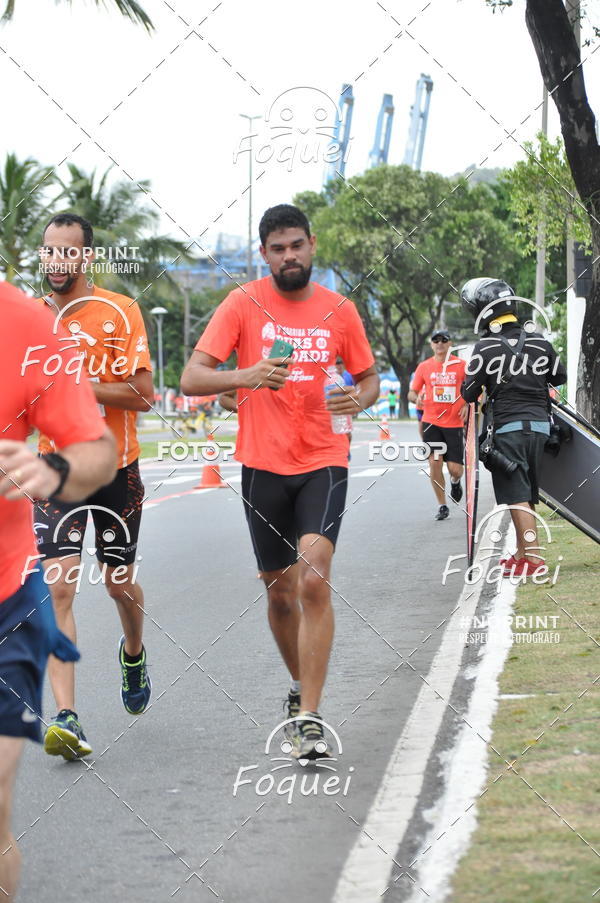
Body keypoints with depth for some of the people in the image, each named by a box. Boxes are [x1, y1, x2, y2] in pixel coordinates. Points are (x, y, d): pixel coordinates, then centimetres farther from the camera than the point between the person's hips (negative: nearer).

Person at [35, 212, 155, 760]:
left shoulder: (118, 312, -8)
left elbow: (142, 394, -16)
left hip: (116, 468, -2)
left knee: (119, 582, 12)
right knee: (58, 587, -12)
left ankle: (134, 652, 47)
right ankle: (66, 718, -16)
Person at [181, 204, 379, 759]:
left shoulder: (340, 310, 4)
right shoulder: (243, 305, -1)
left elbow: (369, 378, 17)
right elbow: (192, 378, -8)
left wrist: (359, 398, -8)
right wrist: (246, 376, -26)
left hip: (324, 462, -1)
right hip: (264, 465, 1)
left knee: (314, 578, -19)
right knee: (281, 591, 11)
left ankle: (309, 717, -18)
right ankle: (300, 686, 37)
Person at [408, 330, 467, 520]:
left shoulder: (460, 365, 1)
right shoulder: (424, 366, 5)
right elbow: (412, 392, 8)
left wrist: (467, 405, -8)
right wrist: (416, 397, -15)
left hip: (454, 424, -1)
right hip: (431, 422, 1)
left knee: (455, 469, -4)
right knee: (435, 462, -8)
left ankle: (455, 482, 35)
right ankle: (442, 506, 5)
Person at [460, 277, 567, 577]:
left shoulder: (486, 347, -9)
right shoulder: (539, 342, 6)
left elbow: (469, 393, -5)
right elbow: (560, 377, 17)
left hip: (508, 427, -5)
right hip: (540, 425, 5)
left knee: (516, 495, -6)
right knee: (527, 492, 15)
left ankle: (532, 556, -14)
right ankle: (522, 552, 22)